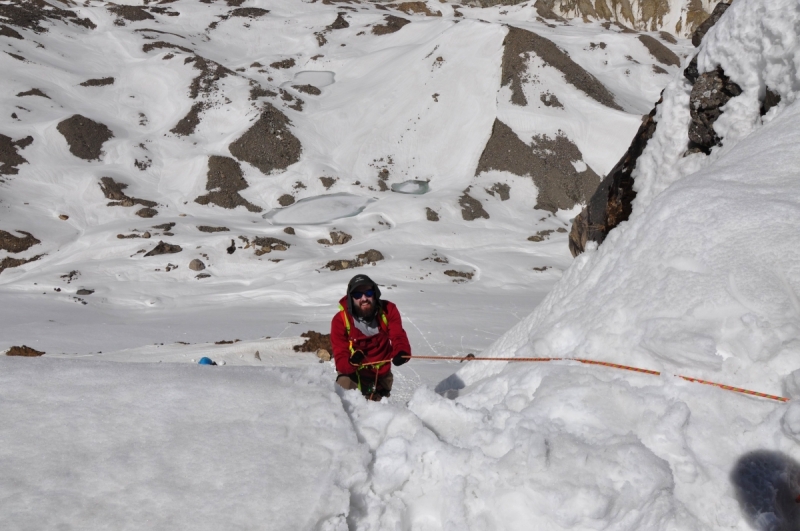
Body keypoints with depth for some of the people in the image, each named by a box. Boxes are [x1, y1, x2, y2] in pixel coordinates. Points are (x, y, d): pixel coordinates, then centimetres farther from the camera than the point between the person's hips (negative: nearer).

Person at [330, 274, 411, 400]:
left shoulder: (388, 310, -18)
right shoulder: (341, 320, -23)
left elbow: (398, 336, -28)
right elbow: (340, 356, -26)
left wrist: (402, 352, -52)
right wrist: (351, 362, -51)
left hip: (381, 375, 3)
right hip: (353, 374, -3)